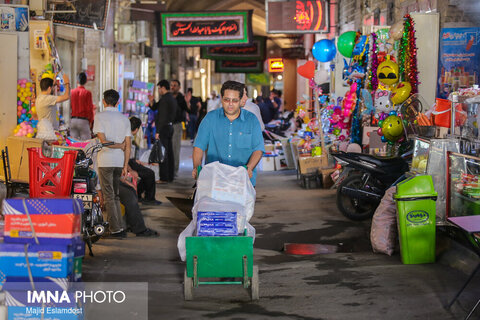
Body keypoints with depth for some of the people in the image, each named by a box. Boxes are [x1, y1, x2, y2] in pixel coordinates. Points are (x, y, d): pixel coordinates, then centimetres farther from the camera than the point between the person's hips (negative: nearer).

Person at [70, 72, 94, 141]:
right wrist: (91, 121, 5)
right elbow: (89, 108, -7)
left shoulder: (72, 92, 3)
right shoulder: (87, 93, -8)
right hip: (83, 120, -4)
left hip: (73, 120, 4)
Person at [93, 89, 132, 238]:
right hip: (119, 161, 5)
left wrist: (118, 146, 1)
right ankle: (119, 227, 14)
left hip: (105, 161, -5)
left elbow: (103, 140, -13)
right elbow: (128, 145, 5)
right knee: (115, 195, 15)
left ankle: (116, 230, -5)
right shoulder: (124, 118, 8)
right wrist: (125, 166, 6)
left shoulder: (100, 116, -4)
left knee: (109, 197, -1)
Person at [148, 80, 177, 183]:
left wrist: (158, 131, -19)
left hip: (163, 128, -10)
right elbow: (154, 107, 24)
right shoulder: (172, 99, 17)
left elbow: (162, 116, -20)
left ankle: (164, 178, -8)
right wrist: (152, 101, 5)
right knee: (169, 153, 12)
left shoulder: (164, 99, -15)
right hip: (170, 127, 10)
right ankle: (170, 176, 17)